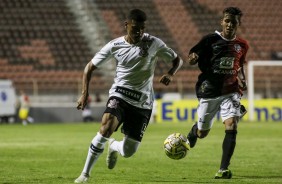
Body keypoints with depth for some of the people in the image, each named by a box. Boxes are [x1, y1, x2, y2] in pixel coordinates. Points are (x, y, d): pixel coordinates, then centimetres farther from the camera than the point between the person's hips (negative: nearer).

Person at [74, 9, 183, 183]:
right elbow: (90, 67, 5)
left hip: (143, 102, 1)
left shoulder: (154, 43, -6)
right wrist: (85, 94, -6)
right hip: (119, 95, -1)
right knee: (106, 128, -30)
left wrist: (170, 74, -17)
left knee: (128, 151, 0)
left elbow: (178, 60, 5)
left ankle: (114, 147, 40)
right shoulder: (115, 45, -4)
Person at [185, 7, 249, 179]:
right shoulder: (210, 40, -7)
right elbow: (192, 60, -4)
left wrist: (242, 81, 4)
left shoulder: (242, 45, 6)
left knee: (231, 125, -21)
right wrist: (193, 58, -28)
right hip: (209, 92, -2)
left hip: (231, 92, 2)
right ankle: (192, 133, 49)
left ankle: (224, 169, -19)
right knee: (202, 133, 9)